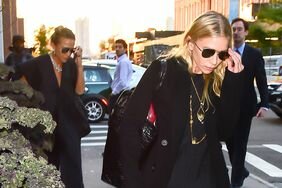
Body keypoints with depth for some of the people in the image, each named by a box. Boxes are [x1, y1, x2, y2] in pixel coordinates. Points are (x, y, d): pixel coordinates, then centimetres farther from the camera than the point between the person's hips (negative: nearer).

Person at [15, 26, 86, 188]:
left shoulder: (71, 64, -2)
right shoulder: (38, 64, -9)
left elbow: (79, 91, -10)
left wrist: (79, 65, -17)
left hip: (69, 123, 2)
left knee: (73, 167, 2)